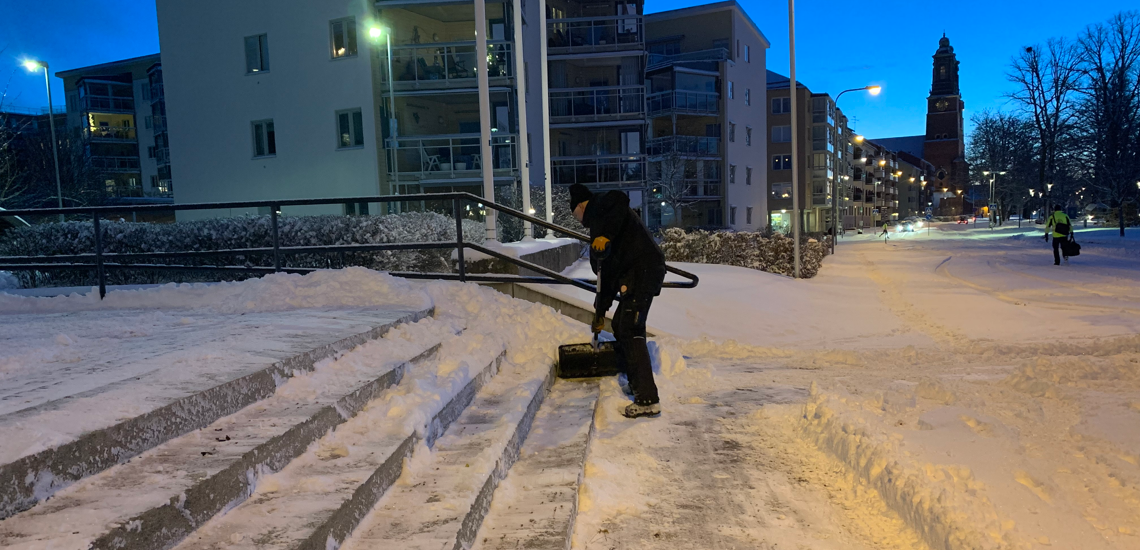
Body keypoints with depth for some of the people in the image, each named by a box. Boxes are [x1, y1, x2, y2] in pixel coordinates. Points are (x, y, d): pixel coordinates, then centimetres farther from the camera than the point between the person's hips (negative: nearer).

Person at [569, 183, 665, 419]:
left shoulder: (599, 205, 4)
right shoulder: (598, 222, 29)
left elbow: (620, 199, -23)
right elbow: (608, 273, 29)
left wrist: (606, 235, -26)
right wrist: (600, 311, 30)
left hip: (643, 271, -10)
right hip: (635, 274, 10)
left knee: (630, 330, -11)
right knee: (621, 326, 21)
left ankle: (648, 400, -12)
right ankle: (636, 383, 33)